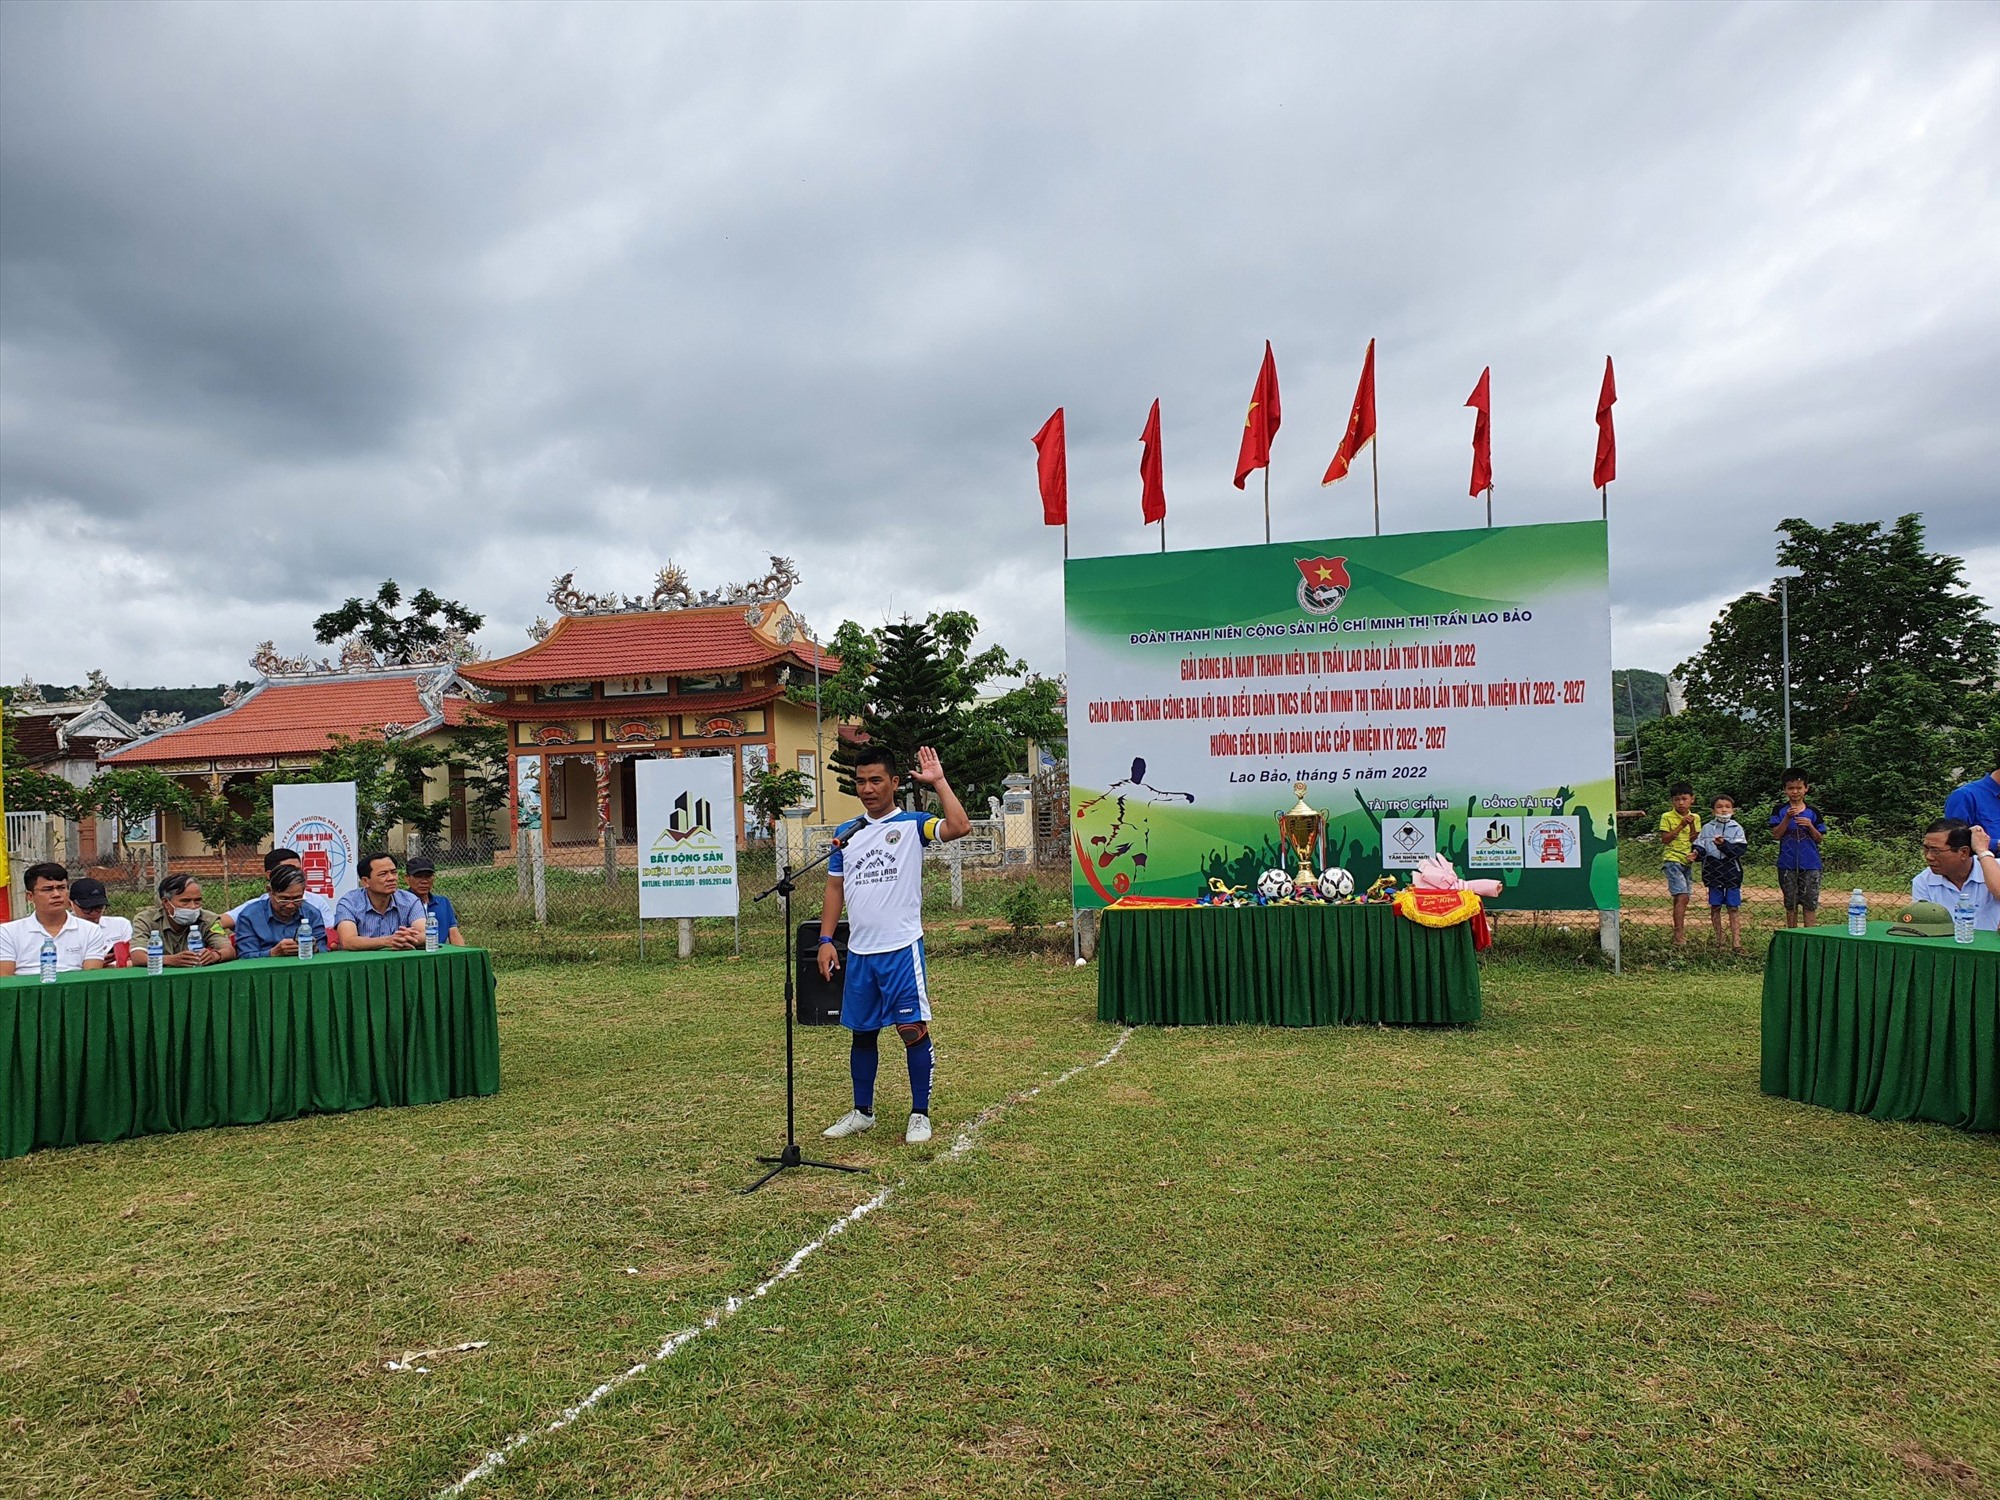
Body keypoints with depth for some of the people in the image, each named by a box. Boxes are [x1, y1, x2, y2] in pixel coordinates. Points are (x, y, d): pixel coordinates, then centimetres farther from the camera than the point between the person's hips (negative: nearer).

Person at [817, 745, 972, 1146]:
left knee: (914, 1029, -4)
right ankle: (862, 1112, 29)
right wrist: (826, 939, 7)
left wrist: (938, 782, -17)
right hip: (859, 951, 5)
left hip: (902, 948, -5)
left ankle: (920, 1115, 11)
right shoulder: (846, 834, 10)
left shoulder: (912, 825, -3)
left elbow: (960, 827, -21)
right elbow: (835, 888, 14)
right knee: (861, 1033, 14)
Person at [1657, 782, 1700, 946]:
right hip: (1672, 860, -5)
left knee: (1681, 898, 11)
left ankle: (1679, 932, 19)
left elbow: (1695, 841, 4)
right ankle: (1679, 935, -20)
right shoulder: (1667, 817, -4)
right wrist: (1681, 825, -15)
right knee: (1682, 896, -17)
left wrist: (1692, 825, -10)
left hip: (1687, 861, 5)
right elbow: (1665, 839, -10)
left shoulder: (1695, 818, 9)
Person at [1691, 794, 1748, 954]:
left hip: (1731, 872, -2)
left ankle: (1735, 940, 2)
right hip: (1713, 871, 2)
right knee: (1715, 906, 8)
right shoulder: (1707, 828, 5)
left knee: (1732, 907, 1)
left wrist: (1724, 844, -25)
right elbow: (1700, 845, 5)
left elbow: (1741, 849, -11)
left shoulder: (1736, 828, 0)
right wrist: (1696, 852, -17)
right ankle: (1718, 938, 19)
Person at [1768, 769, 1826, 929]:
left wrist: (1810, 826, -14)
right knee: (1790, 904, 10)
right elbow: (1776, 835, -8)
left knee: (1810, 904, 1)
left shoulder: (1813, 811, 3)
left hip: (1810, 864, 0)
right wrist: (1787, 818, -19)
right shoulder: (1780, 810, 1)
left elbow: (1819, 838, 4)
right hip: (1788, 864, 0)